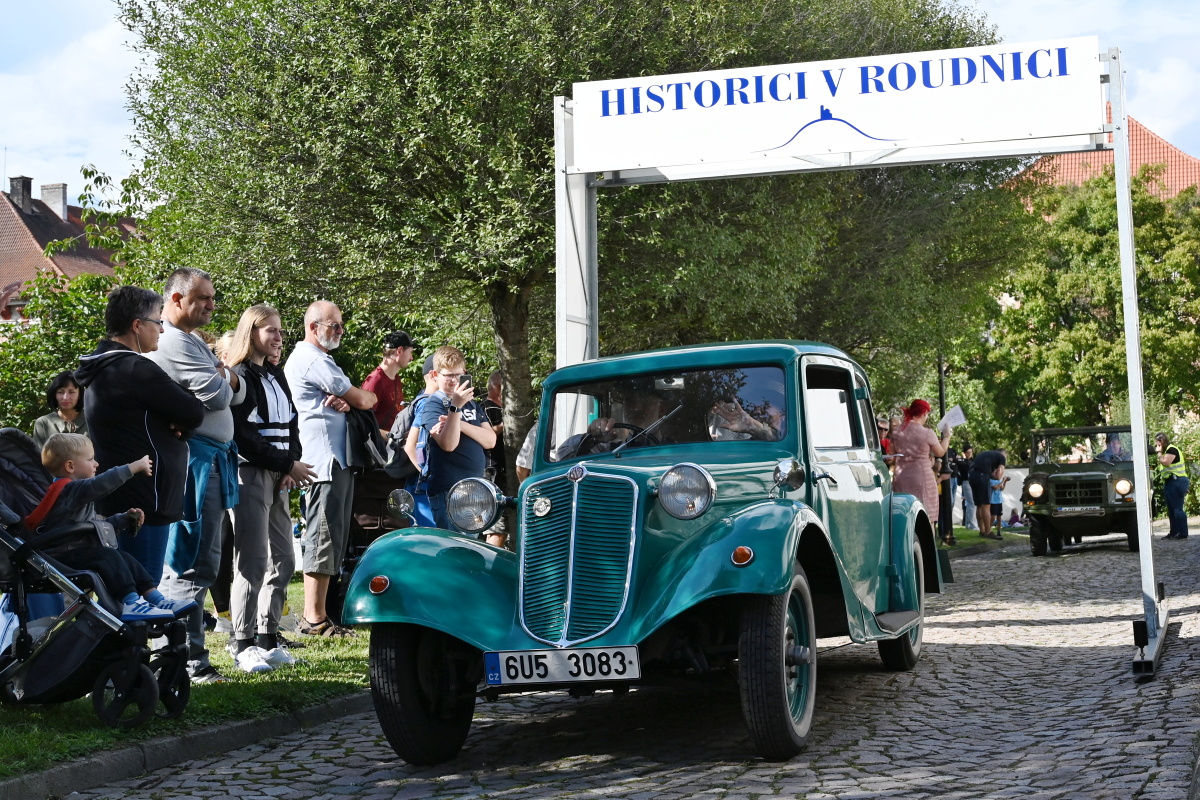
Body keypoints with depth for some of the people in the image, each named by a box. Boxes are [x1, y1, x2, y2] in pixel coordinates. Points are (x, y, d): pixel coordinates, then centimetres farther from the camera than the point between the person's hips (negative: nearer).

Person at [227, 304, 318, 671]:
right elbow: (244, 437, -16)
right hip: (250, 476, -9)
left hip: (278, 478, 9)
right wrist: (287, 465, -13)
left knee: (283, 561, 9)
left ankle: (268, 639, 17)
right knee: (253, 563, -9)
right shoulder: (240, 377, -9)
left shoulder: (276, 377, 17)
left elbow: (291, 425, 17)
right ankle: (243, 645, -4)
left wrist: (292, 466, -1)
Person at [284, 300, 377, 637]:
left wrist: (344, 402, -7)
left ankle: (317, 613, 15)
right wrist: (368, 397, 11)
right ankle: (314, 618, -10)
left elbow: (350, 400, 17)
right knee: (323, 537, -10)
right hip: (326, 460, -11)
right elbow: (362, 400, -13)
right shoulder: (314, 361, -12)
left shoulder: (310, 359, 23)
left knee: (333, 537, 12)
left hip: (336, 459, 11)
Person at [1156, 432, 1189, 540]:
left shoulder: (1171, 449, -8)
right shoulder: (1166, 451, 21)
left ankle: (1183, 533, -10)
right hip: (1170, 482, 11)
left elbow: (1166, 462, -20)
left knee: (1177, 508, -10)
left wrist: (1159, 453, -9)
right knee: (1171, 510, 12)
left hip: (1176, 481, -11)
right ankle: (1174, 532, 16)